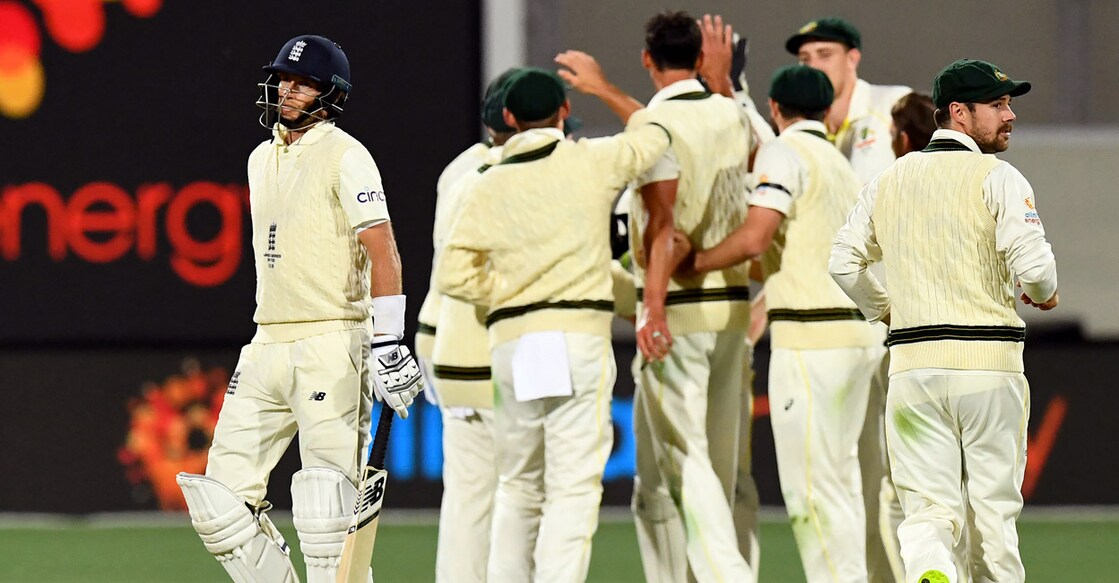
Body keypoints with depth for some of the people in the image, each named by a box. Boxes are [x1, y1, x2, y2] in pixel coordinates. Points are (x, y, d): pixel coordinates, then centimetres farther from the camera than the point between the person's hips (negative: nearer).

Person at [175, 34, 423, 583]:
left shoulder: (344, 156, -7)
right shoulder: (262, 158, 17)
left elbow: (382, 252, -15)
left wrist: (388, 345, -24)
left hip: (332, 345, -8)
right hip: (268, 347, 8)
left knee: (328, 507, -11)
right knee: (221, 497, 2)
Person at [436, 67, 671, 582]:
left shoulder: (487, 187, 5)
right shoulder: (592, 162, -1)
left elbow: (453, 276, 0)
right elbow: (653, 135, 17)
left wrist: (505, 294, 13)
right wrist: (603, 87, 32)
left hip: (510, 342, 3)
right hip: (580, 335, -3)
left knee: (517, 484, 16)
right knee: (573, 486, -6)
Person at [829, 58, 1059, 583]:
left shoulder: (888, 180, 12)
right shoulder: (996, 177, -6)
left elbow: (843, 261, 15)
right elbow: (1032, 264, -16)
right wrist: (1043, 294, 6)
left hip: (911, 360, 4)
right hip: (988, 360, -4)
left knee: (929, 505, 0)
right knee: (993, 504, 8)